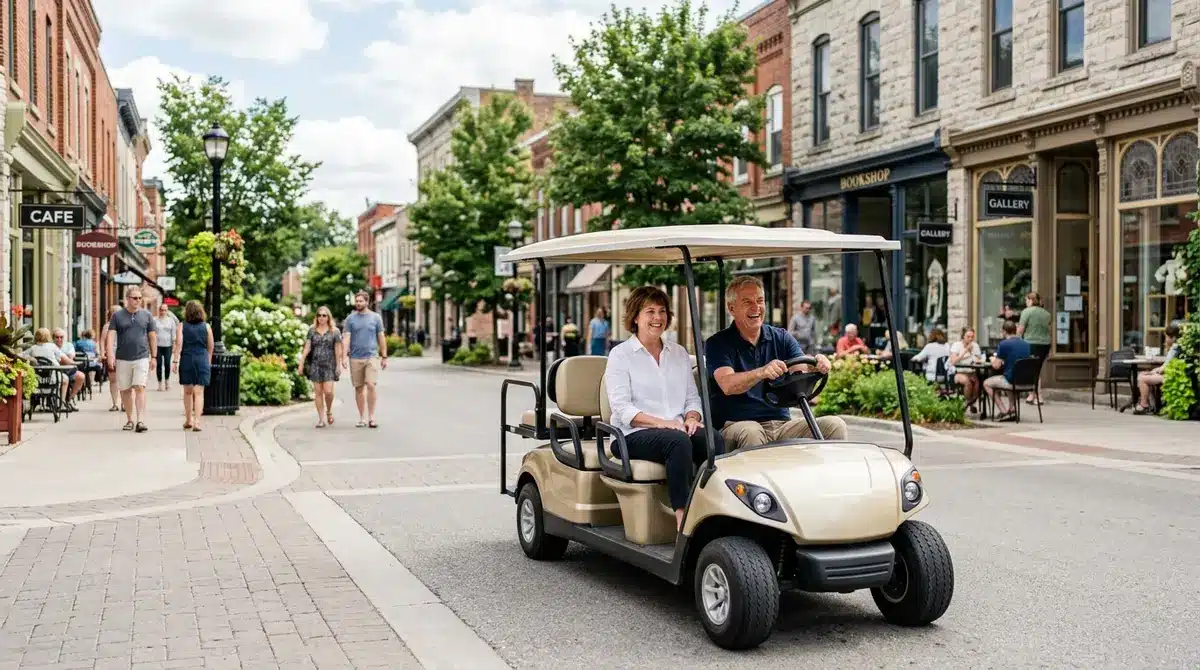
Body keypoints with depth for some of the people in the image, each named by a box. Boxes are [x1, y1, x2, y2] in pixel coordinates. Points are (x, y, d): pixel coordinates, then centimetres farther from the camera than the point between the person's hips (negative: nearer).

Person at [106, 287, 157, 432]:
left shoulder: (146, 315, 7)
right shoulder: (117, 316, 4)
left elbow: (152, 337, 11)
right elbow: (111, 336, -2)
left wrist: (153, 357, 7)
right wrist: (110, 356, -14)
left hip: (141, 358, -1)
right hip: (122, 359, 1)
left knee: (140, 388, -12)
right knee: (125, 390, 8)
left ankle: (140, 421, -16)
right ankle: (130, 420, 20)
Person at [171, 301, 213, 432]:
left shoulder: (181, 326, 0)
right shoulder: (206, 327, 3)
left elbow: (179, 344, -10)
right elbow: (210, 347, 8)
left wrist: (175, 360, -9)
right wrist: (209, 362, 20)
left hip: (186, 360, 0)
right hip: (202, 361, 0)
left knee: (187, 391, 15)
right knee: (199, 392, -2)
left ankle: (188, 420, 24)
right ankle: (196, 421, -13)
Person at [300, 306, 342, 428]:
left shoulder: (334, 332, 3)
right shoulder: (312, 331, 8)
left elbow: (338, 350, 3)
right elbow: (307, 348, 7)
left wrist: (338, 366, -1)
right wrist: (301, 363, 1)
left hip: (329, 364, -2)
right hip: (315, 364, 2)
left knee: (328, 391, -10)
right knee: (318, 392, 2)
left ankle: (329, 412, 17)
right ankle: (321, 419, 8)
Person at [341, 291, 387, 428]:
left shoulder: (375, 318, 7)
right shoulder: (350, 319, 6)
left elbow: (381, 338, 10)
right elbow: (346, 338, 1)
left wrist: (384, 357, 7)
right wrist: (344, 356, -11)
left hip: (372, 356, -1)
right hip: (355, 358, 1)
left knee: (370, 385, -15)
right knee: (359, 388, 5)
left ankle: (371, 417, -9)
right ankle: (362, 418, 14)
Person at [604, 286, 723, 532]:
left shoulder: (679, 353, 21)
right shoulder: (620, 355, 4)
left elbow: (693, 397, 19)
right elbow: (622, 408, -7)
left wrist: (692, 417, -5)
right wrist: (660, 422, -20)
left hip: (678, 429, 5)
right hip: (634, 435, -4)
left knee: (714, 440, -28)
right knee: (678, 441, -36)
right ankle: (683, 519, -38)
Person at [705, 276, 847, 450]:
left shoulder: (782, 337, 14)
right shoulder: (717, 344, -1)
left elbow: (802, 372, -2)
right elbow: (728, 385, -18)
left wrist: (817, 366, -25)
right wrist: (761, 373, -37)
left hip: (782, 425, 4)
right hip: (737, 425, -4)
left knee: (834, 424, -16)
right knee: (751, 433, -37)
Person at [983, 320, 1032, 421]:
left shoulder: (1004, 344, -11)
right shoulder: (1026, 344, 9)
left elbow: (996, 366, -8)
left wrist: (993, 359, 14)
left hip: (1011, 381, -7)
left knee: (987, 384, 18)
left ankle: (1004, 411, 8)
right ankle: (1012, 409, 27)